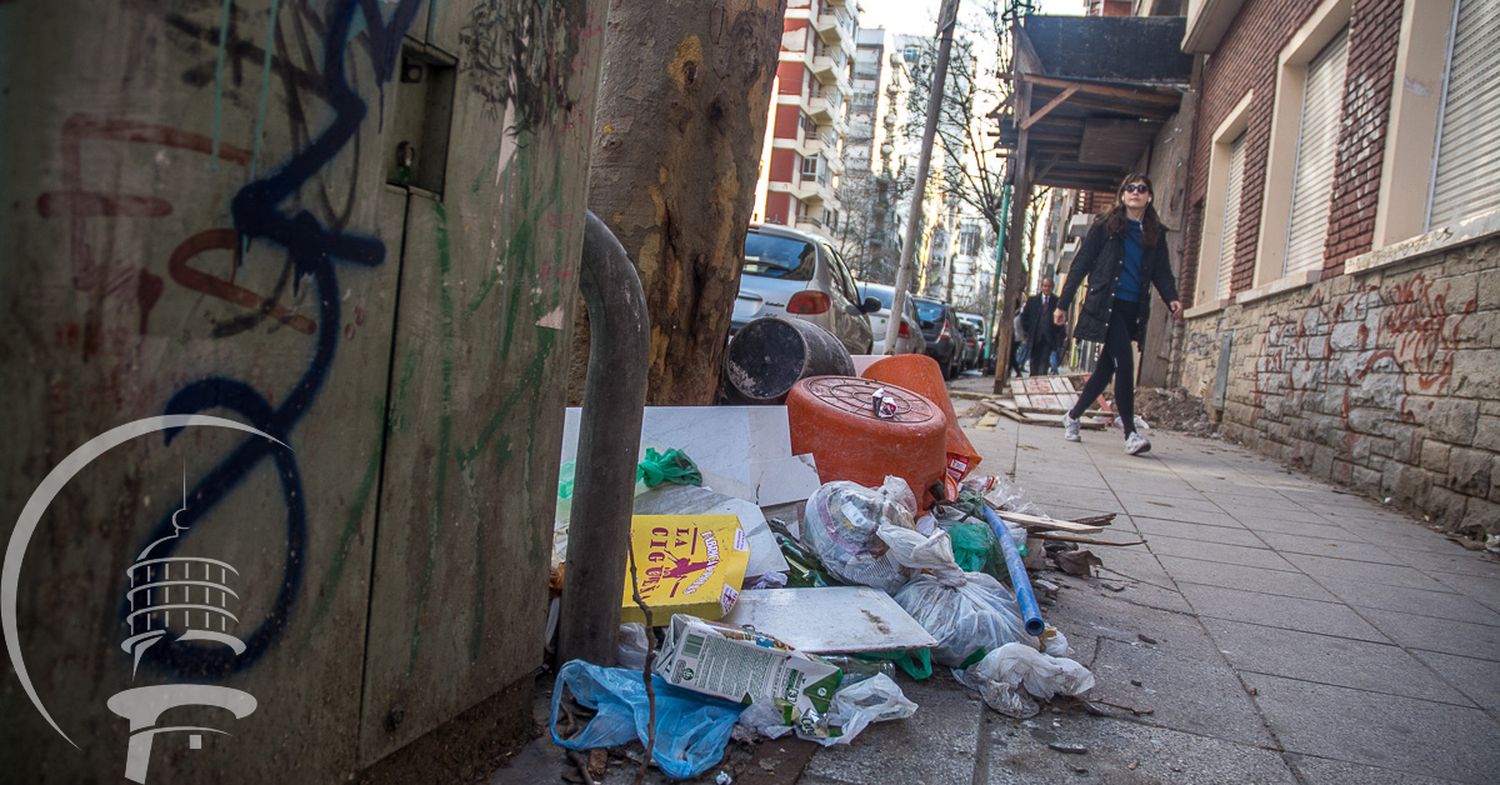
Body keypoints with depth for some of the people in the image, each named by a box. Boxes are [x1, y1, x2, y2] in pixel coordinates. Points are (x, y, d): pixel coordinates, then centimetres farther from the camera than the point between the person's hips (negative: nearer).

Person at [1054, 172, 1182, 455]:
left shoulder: (1156, 233, 15)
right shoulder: (1106, 225, 3)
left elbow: (1162, 272, 12)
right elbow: (1081, 264, 3)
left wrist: (1172, 298, -9)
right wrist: (1063, 303, -1)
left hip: (1134, 310, 5)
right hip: (1106, 305, -5)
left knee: (1108, 367, 8)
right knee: (1125, 363, -17)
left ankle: (1073, 416, 26)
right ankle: (1130, 433, -15)